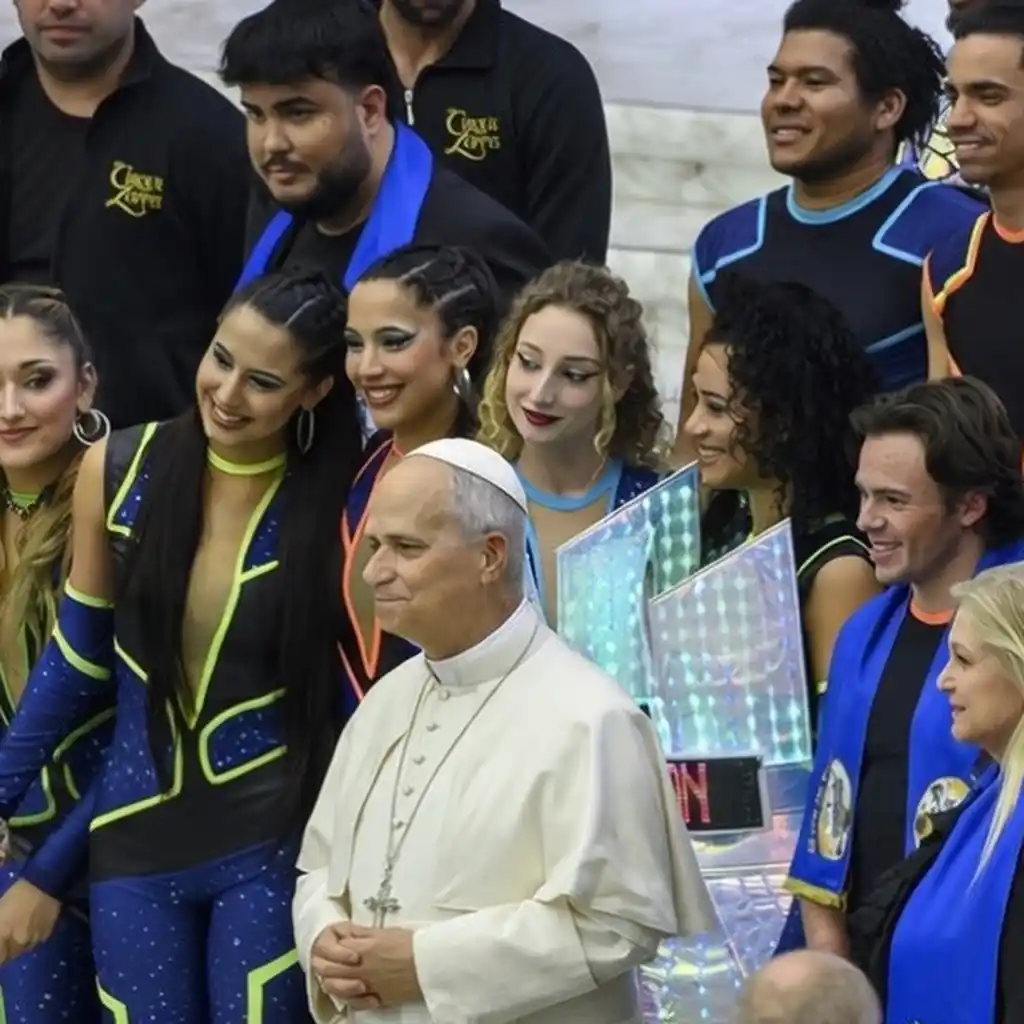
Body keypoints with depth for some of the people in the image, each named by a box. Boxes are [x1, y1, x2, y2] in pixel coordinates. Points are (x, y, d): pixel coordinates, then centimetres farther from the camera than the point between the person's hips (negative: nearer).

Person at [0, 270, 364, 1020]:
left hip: (271, 846, -2)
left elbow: (356, 697, -2)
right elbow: (76, 656, 6)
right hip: (136, 839, 2)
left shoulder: (340, 507, -9)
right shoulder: (118, 470, -4)